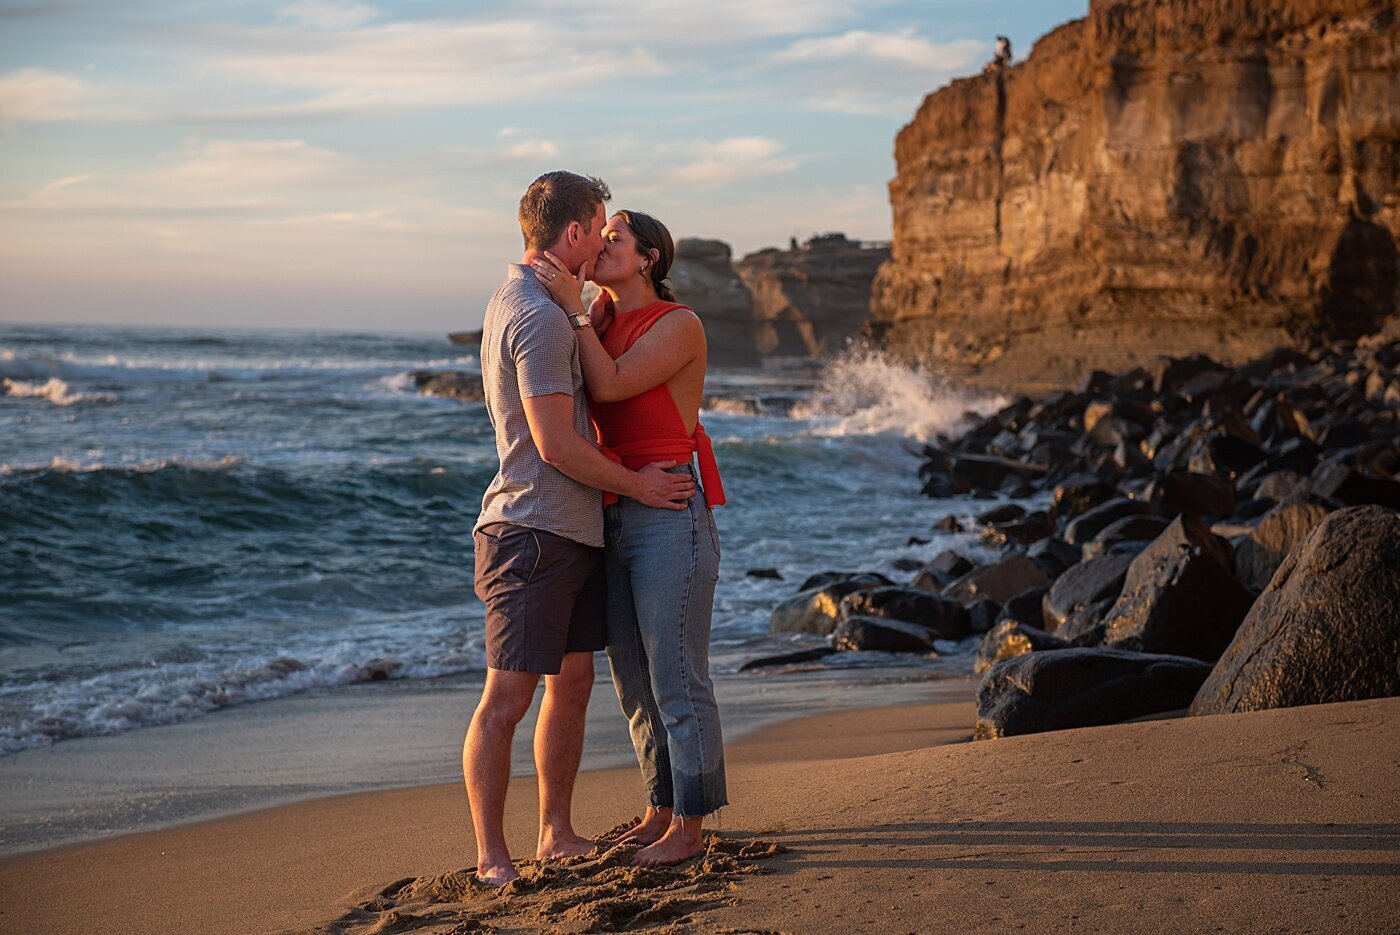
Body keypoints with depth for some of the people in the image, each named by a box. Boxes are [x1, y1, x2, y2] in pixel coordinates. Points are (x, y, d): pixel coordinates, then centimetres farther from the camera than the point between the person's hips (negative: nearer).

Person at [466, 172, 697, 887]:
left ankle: (556, 834, 23)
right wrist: (636, 484, -6)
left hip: (571, 532, 11)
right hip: (532, 532, -11)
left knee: (573, 682, 14)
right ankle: (491, 859, -2)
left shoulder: (515, 301, 17)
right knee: (507, 696, -6)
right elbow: (556, 444, -18)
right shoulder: (538, 318, -16)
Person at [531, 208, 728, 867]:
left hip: (670, 518, -8)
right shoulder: (604, 323, 14)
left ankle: (689, 826, 6)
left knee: (677, 677, -3)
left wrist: (575, 306, -17)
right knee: (632, 679, 13)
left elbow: (610, 386, -17)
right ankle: (663, 808, 25)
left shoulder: (679, 325, -8)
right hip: (613, 517, 8)